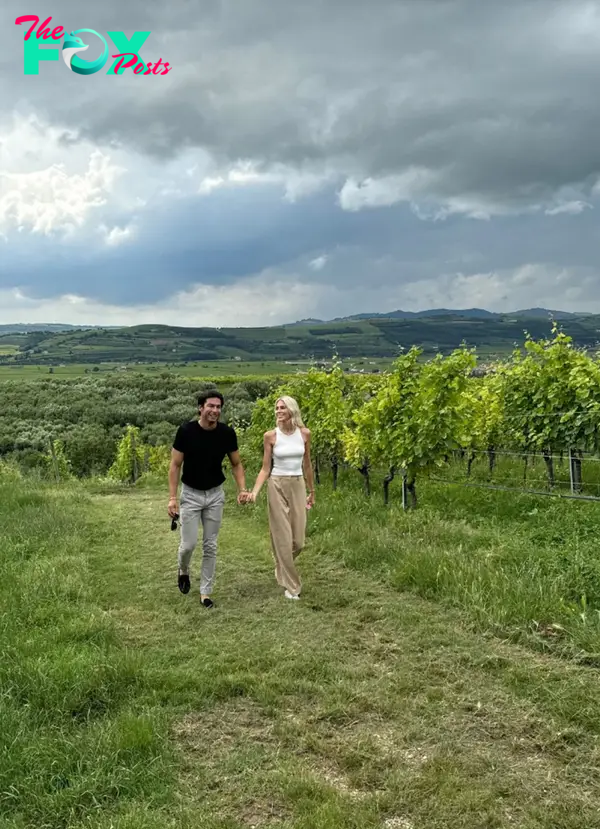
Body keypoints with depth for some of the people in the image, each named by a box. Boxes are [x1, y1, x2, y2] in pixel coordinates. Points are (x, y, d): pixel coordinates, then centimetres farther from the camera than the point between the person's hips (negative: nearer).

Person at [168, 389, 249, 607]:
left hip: (215, 494, 2)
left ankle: (205, 592, 16)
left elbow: (236, 463, 2)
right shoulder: (186, 431, -18)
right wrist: (172, 497, -17)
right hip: (191, 494, -2)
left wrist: (242, 489, -13)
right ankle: (183, 571, 32)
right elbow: (175, 465, -11)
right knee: (189, 543, -2)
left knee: (210, 545, 6)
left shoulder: (227, 433, -11)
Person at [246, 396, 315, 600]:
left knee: (298, 539, 4)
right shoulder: (270, 436, -6)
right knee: (283, 537, -1)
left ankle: (283, 566, 38)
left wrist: (312, 492, 17)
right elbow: (265, 469, -4)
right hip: (277, 486, -3)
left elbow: (307, 465, 11)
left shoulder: (304, 433, 1)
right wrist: (254, 492, -18)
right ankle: (291, 586, 12)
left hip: (298, 486, 3)